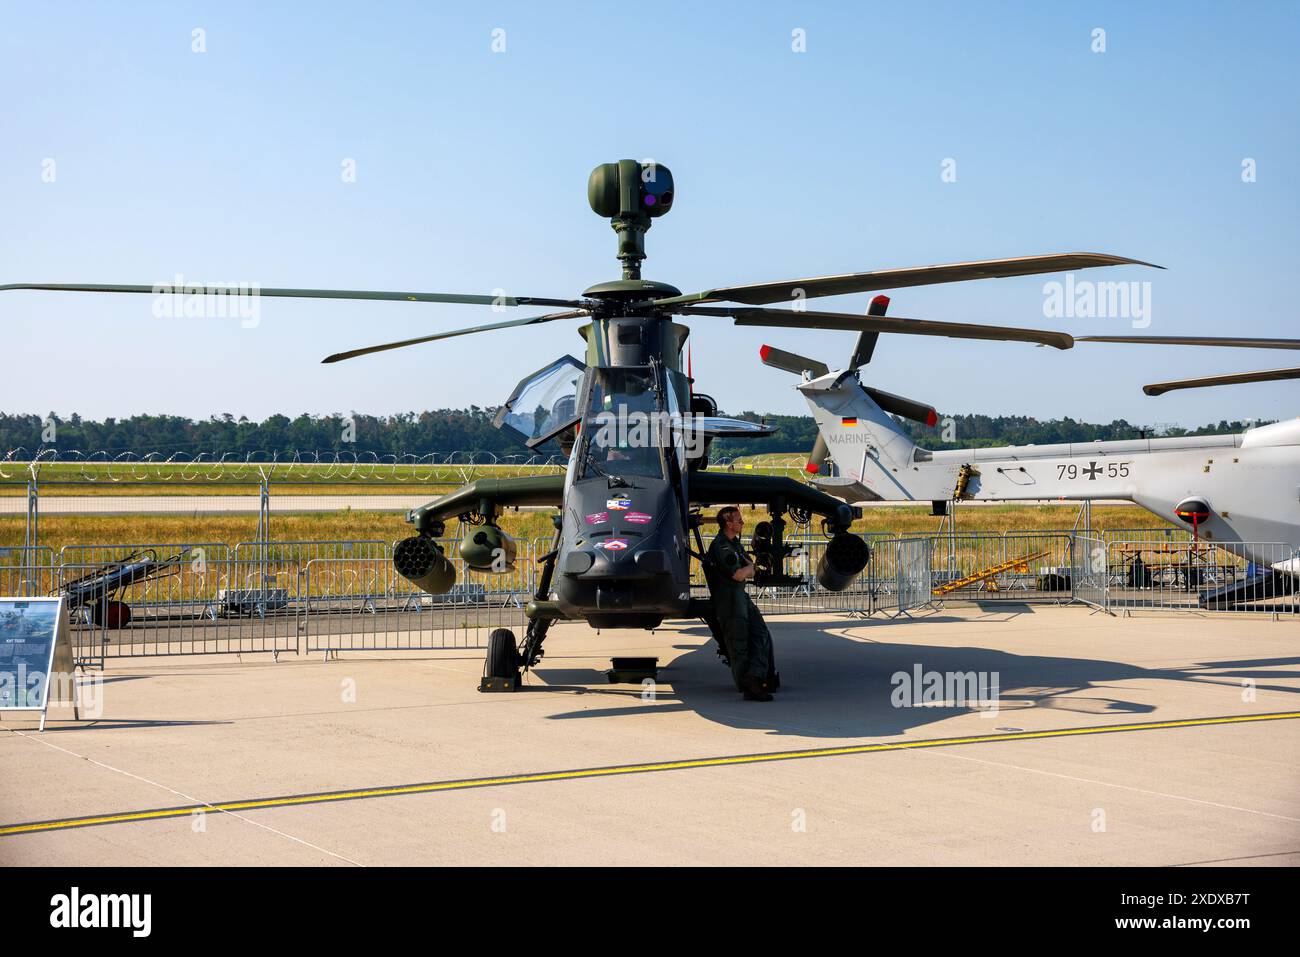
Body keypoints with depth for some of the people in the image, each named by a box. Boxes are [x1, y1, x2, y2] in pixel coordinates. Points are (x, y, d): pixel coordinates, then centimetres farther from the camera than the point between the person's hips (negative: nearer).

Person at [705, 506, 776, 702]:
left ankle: (755, 676, -6)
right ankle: (748, 687, -3)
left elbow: (750, 572, 18)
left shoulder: (735, 543, 15)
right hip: (728, 599, -10)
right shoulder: (720, 546, -16)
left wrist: (746, 570, -5)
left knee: (761, 635, 3)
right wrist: (749, 567, 1)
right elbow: (738, 575, -20)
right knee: (738, 643, -6)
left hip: (741, 595, 10)